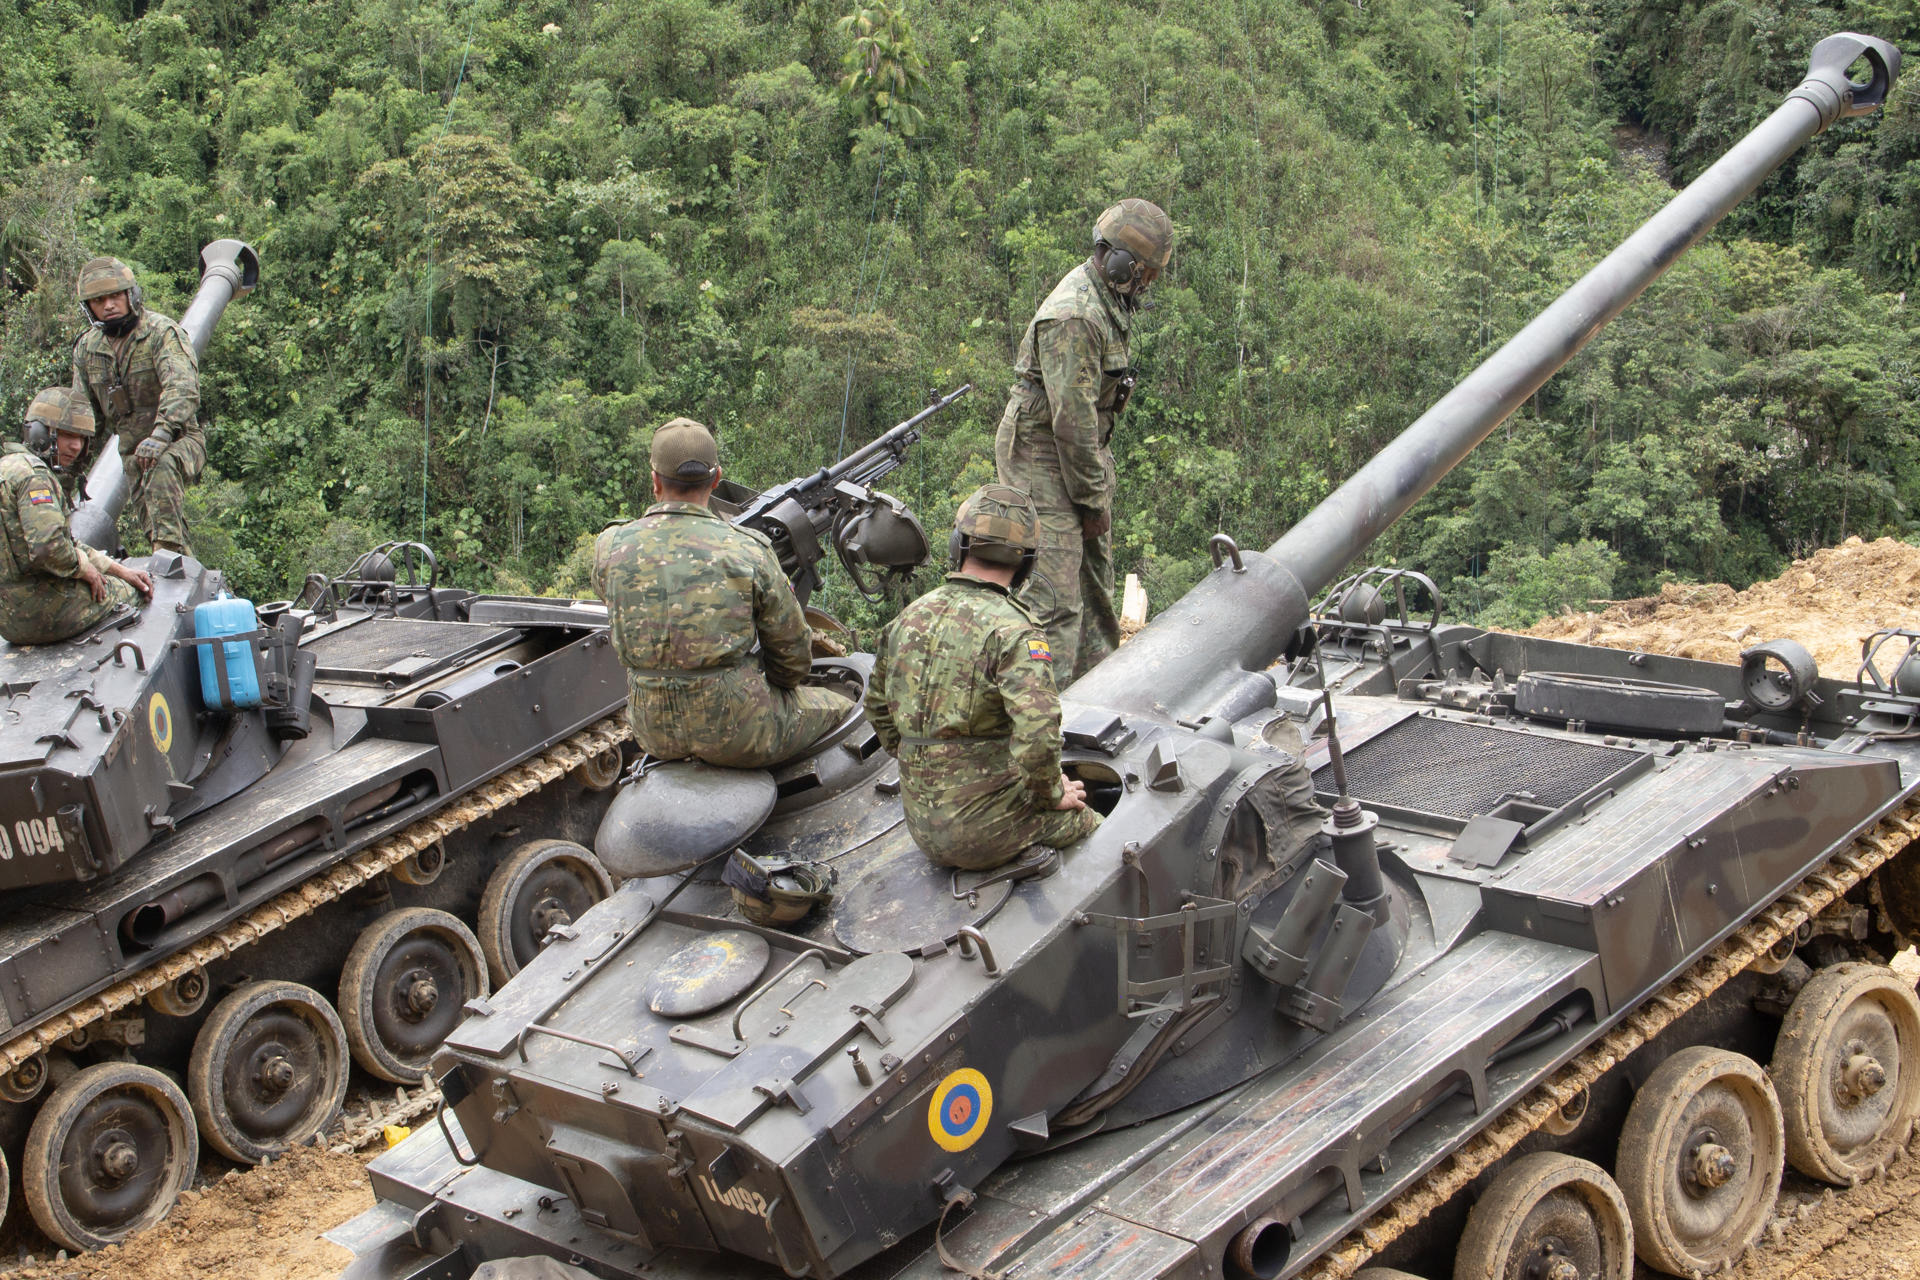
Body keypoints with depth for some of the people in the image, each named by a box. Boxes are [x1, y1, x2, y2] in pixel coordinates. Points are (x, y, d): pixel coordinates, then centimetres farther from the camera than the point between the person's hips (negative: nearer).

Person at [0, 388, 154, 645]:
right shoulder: (33, 475, -17)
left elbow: (69, 543, 21)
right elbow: (48, 547, -31)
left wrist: (121, 570, 16)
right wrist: (83, 567, -11)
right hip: (42, 613, -10)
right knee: (129, 592, 14)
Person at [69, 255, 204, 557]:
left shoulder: (162, 333, -12)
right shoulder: (87, 348, 8)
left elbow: (182, 388, -29)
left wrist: (161, 434, -43)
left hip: (179, 442, -7)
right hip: (132, 453, 7)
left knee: (160, 466, -38)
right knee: (150, 527, 0)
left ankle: (173, 549, -44)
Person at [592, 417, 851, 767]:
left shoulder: (611, 548, -7)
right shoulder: (747, 551, -14)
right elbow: (792, 650, -2)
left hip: (653, 734, 4)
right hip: (735, 730, -4)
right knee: (842, 709, 23)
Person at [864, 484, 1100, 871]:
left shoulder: (910, 616, 6)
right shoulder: (1013, 631, -17)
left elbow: (877, 708, 19)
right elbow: (1038, 734, -27)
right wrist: (1053, 794, -8)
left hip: (923, 826, 7)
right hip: (987, 829, -7)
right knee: (1092, 826, 15)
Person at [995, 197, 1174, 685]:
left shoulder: (1107, 299, 9)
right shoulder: (1073, 317, -24)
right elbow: (1072, 417, -24)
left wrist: (1097, 487, 17)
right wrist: (1092, 498, -17)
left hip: (1083, 448, 10)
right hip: (1043, 453, -10)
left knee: (1095, 575, 19)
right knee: (1054, 596, -12)